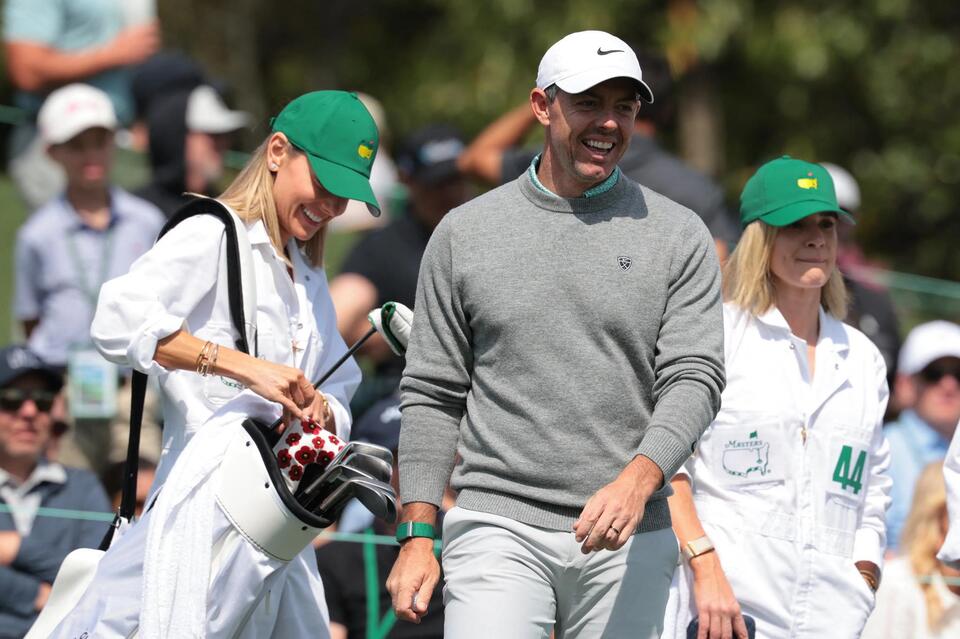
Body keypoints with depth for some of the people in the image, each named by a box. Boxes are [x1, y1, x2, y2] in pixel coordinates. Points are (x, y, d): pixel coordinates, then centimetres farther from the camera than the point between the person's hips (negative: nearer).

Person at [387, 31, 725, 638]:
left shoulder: (679, 235, 6)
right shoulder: (465, 234, 8)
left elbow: (694, 379, -4)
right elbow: (433, 395, 10)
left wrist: (637, 481, -22)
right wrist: (418, 535, 2)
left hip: (629, 542, 1)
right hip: (498, 528, -1)